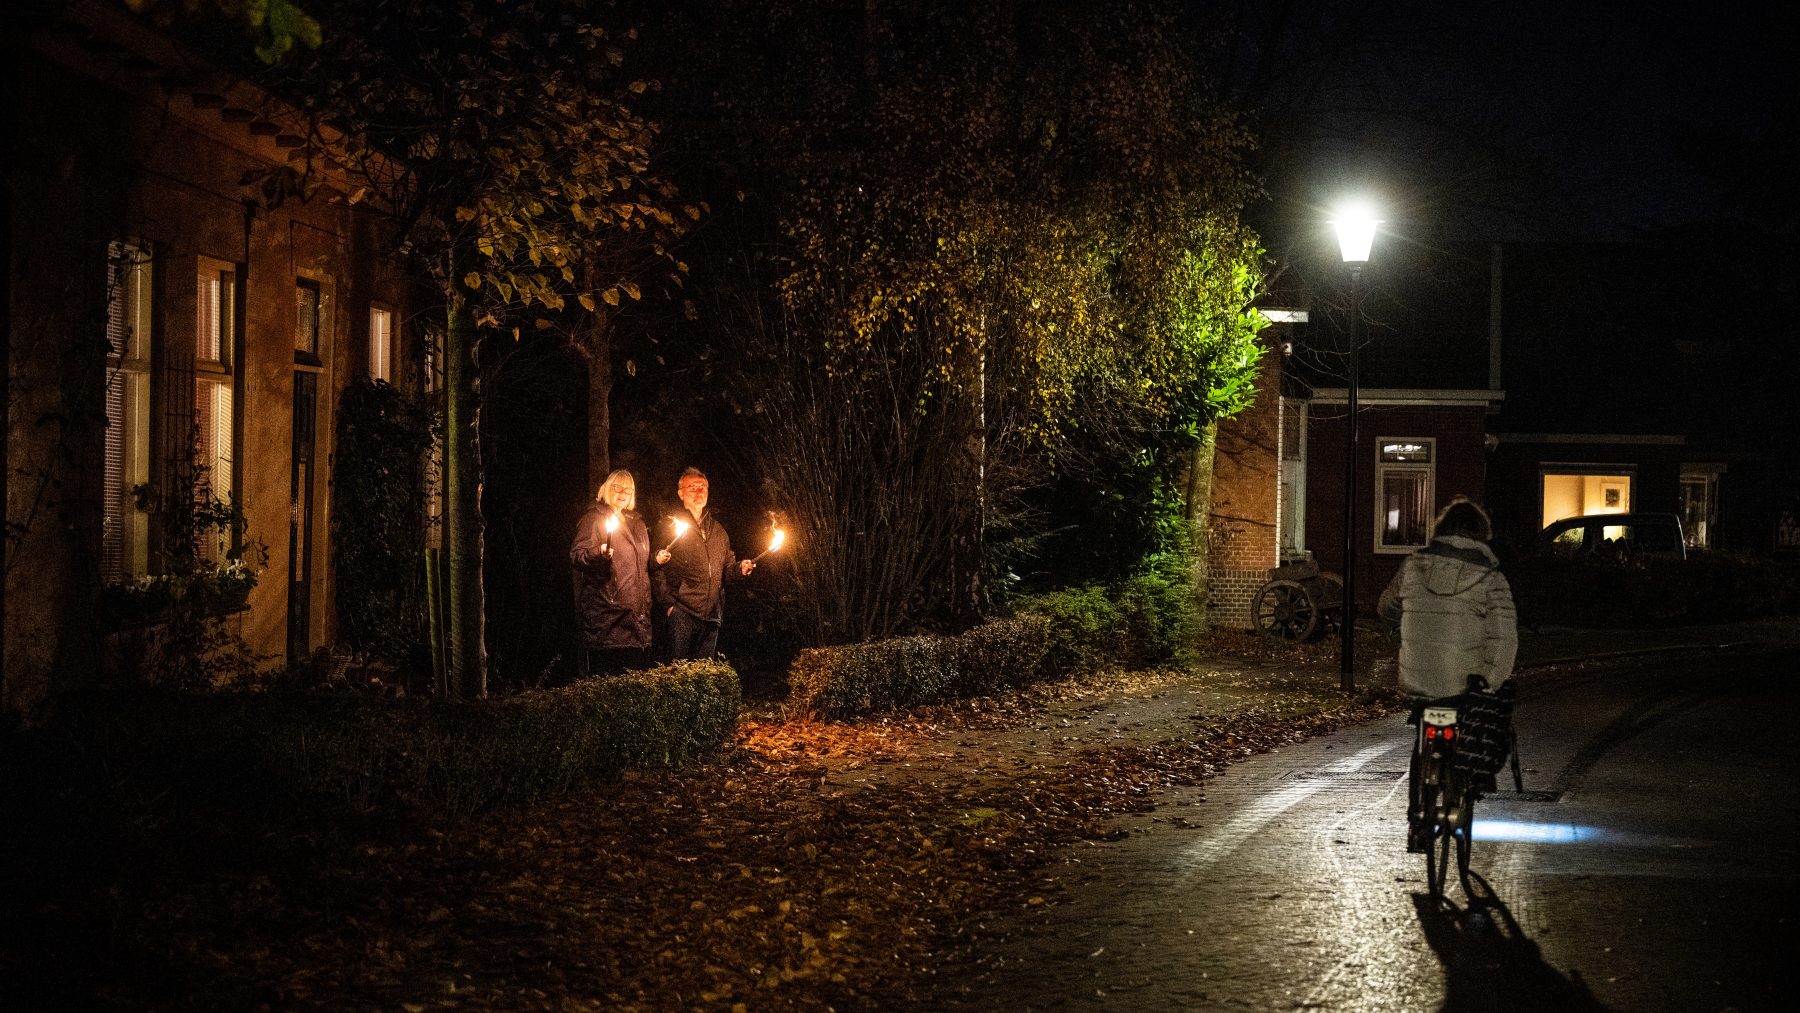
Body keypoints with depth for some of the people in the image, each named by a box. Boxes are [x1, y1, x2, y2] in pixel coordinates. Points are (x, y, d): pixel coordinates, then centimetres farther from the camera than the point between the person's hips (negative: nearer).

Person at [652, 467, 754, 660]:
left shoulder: (717, 528, 18)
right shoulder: (671, 526, 0)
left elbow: (727, 563, 25)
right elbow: (658, 571, -3)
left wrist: (740, 567, 2)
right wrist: (668, 605, -11)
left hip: (712, 614, 5)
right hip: (683, 613, -5)